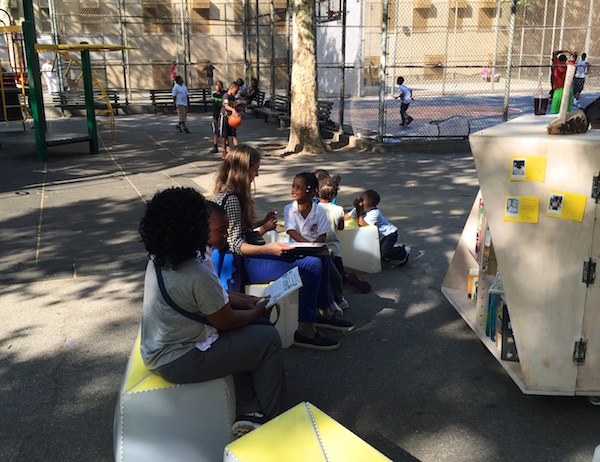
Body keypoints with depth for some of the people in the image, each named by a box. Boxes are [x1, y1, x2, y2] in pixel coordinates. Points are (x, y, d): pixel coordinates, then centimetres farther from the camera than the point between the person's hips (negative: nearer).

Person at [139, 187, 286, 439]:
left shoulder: (158, 260, -1)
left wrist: (247, 304, 8)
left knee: (249, 331, 17)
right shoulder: (197, 275, -30)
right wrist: (259, 311, 2)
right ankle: (272, 420, 16)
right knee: (268, 338, 0)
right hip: (178, 361, -9)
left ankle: (248, 413, 18)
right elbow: (226, 322, -16)